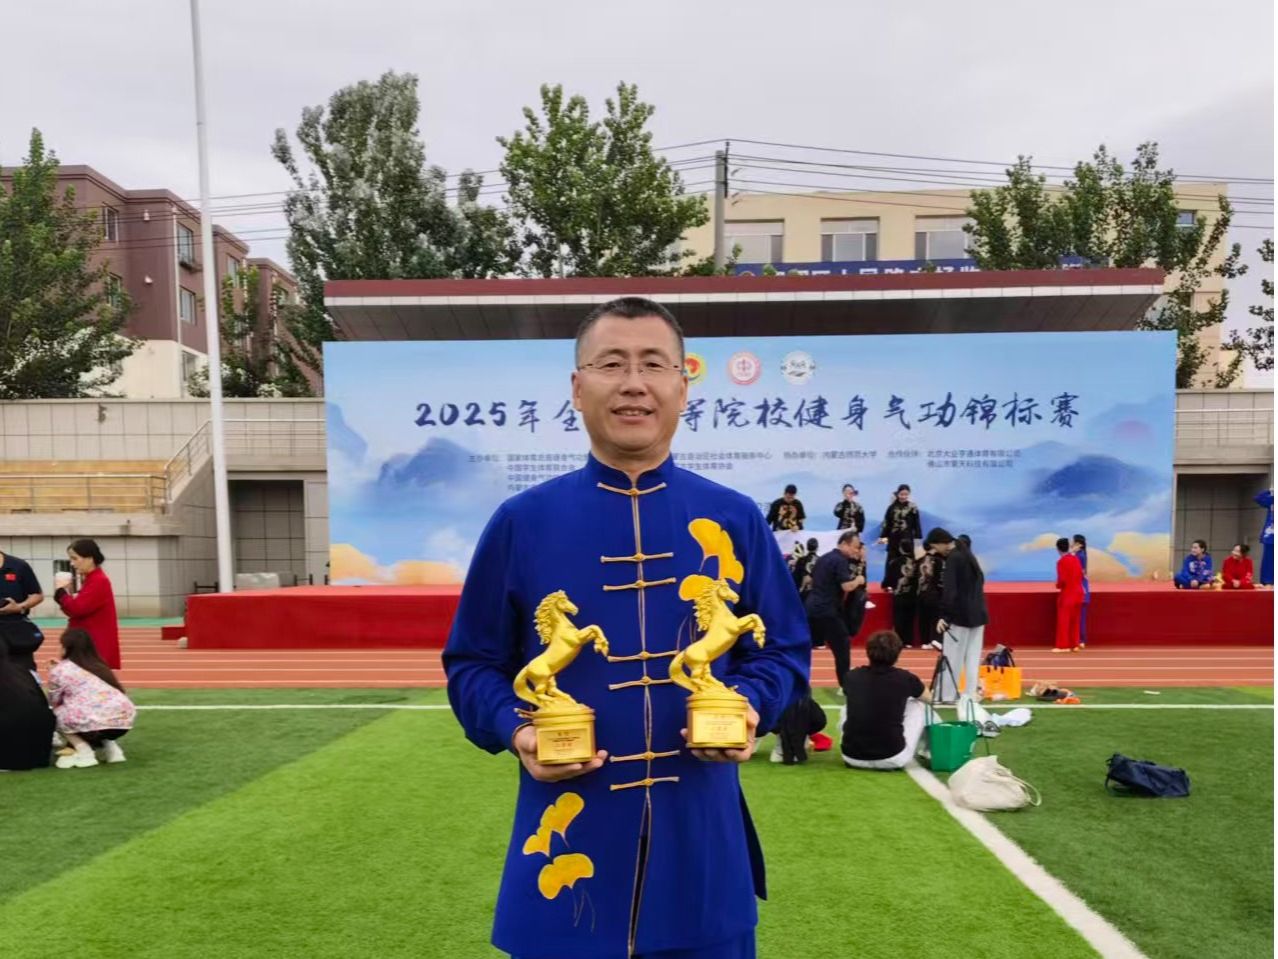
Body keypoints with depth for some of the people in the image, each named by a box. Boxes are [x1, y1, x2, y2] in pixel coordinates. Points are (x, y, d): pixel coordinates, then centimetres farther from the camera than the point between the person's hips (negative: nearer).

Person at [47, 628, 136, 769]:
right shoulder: (98, 666, 24)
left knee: (57, 713, 20)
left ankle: (83, 751, 3)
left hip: (95, 723, -6)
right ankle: (110, 746, 16)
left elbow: (54, 702, 18)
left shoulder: (59, 669, 10)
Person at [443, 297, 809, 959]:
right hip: (570, 839, 0)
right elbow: (473, 662, 5)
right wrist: (514, 731, -13)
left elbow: (783, 649, 8)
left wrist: (750, 708, -12)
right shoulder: (522, 522, -3)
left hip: (702, 839, 1)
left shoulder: (735, 520, 0)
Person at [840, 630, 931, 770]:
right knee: (916, 705, 19)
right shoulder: (905, 678, -3)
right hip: (892, 759, -2)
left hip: (853, 758, 2)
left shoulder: (852, 677, 3)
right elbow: (929, 698, 21)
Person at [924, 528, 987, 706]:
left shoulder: (953, 559, -15)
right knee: (973, 655, 10)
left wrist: (944, 616, -19)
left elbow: (949, 591, -21)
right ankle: (971, 693, 13)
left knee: (952, 655, -1)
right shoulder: (968, 554, 12)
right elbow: (979, 580, 20)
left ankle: (947, 694, 3)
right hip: (977, 613, 8)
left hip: (960, 614, -8)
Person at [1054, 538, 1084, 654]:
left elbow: (1062, 580, -19)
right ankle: (1074, 644, 16)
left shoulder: (1061, 561, -17)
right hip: (1078, 592, 7)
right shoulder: (1075, 558, 5)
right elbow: (1080, 575, 10)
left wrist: (1058, 586, -1)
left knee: (1063, 620, 0)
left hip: (1067, 594, -7)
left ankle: (1063, 646, 2)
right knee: (1075, 620, 13)